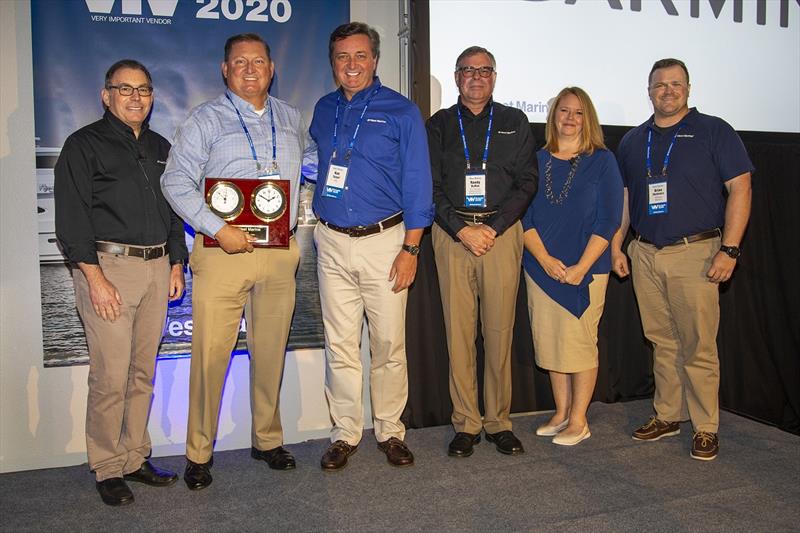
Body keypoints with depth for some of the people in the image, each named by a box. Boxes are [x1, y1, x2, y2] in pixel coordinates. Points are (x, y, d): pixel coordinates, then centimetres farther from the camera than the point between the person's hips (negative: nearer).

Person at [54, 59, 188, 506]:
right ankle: (108, 469, 9)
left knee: (143, 372, 10)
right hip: (108, 266, -5)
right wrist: (95, 277, -15)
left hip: (156, 267, 6)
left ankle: (136, 458, 22)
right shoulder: (84, 145, 0)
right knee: (111, 376, -5)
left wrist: (177, 263, 13)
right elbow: (72, 218, -7)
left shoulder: (160, 147, 18)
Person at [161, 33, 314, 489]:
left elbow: (308, 168, 27)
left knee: (271, 353, 10)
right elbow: (176, 181, -5)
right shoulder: (206, 119, 2)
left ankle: (268, 439, 25)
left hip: (280, 254, 4)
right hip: (223, 251, -3)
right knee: (211, 354, -4)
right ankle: (199, 453, 10)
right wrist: (218, 229, -16)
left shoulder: (291, 119, 16)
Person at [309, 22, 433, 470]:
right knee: (340, 344, 6)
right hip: (332, 243, 3)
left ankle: (390, 430, 19)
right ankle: (346, 433, 19)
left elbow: (417, 184, -3)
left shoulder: (402, 112, -1)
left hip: (384, 240, -3)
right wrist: (316, 224, 8)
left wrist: (410, 249, -9)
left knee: (389, 342, 2)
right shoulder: (324, 110, 12)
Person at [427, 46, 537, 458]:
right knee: (458, 332, 0)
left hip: (501, 231, 0)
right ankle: (465, 424, 9)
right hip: (452, 233, 0)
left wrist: (493, 228, -6)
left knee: (499, 331, 1)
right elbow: (430, 186, 5)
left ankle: (499, 421, 13)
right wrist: (462, 231, -7)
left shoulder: (514, 122, 13)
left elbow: (527, 182, 5)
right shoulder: (440, 124, 13)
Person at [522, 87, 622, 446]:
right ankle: (561, 413, 21)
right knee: (550, 342, 7)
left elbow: (608, 221, -5)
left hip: (585, 269, -3)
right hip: (541, 267, 3)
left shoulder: (602, 161, 1)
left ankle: (578, 420, 12)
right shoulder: (537, 160, 8)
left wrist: (580, 267, -13)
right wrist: (545, 259, -8)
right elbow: (524, 216, 5)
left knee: (579, 342, -2)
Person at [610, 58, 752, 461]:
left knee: (699, 346, -2)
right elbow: (623, 198, 19)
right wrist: (615, 245, 10)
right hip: (644, 255, 4)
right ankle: (667, 415, 23)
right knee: (662, 342, 12)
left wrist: (729, 249, -12)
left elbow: (740, 188, -5)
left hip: (695, 254, -4)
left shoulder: (714, 131, 0)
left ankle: (706, 427, 10)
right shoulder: (633, 141, 14)